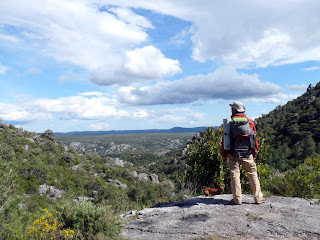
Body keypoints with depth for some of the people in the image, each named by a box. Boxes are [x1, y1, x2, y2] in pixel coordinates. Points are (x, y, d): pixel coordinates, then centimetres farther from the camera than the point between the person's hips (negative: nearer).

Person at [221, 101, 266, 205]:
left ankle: (237, 199, 8)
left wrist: (224, 155, 4)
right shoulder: (250, 122, 3)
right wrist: (255, 153, 17)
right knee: (253, 175, 12)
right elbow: (255, 139, 7)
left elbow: (225, 139, -3)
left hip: (233, 154, -2)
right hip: (248, 155, 2)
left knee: (235, 175, 6)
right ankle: (258, 197, 18)